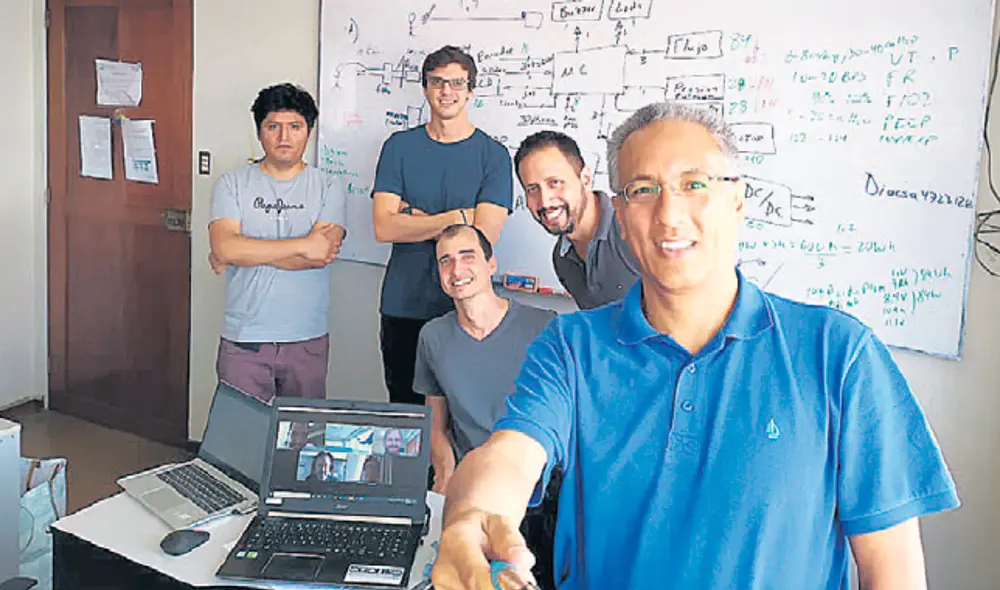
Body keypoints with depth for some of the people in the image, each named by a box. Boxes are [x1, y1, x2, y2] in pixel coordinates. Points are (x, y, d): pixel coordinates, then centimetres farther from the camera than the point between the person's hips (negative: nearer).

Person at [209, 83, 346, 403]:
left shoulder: (327, 188, 2)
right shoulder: (233, 184, 4)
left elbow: (322, 253, -13)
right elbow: (224, 246, -12)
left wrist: (247, 252, -10)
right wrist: (303, 245, -14)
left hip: (307, 340, 0)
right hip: (243, 340, 0)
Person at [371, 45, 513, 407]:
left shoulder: (494, 155, -2)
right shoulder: (399, 147, 4)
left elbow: (483, 237, -13)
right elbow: (384, 228, -7)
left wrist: (414, 218, -9)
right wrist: (459, 217, -11)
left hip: (463, 309, -2)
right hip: (402, 308, 2)